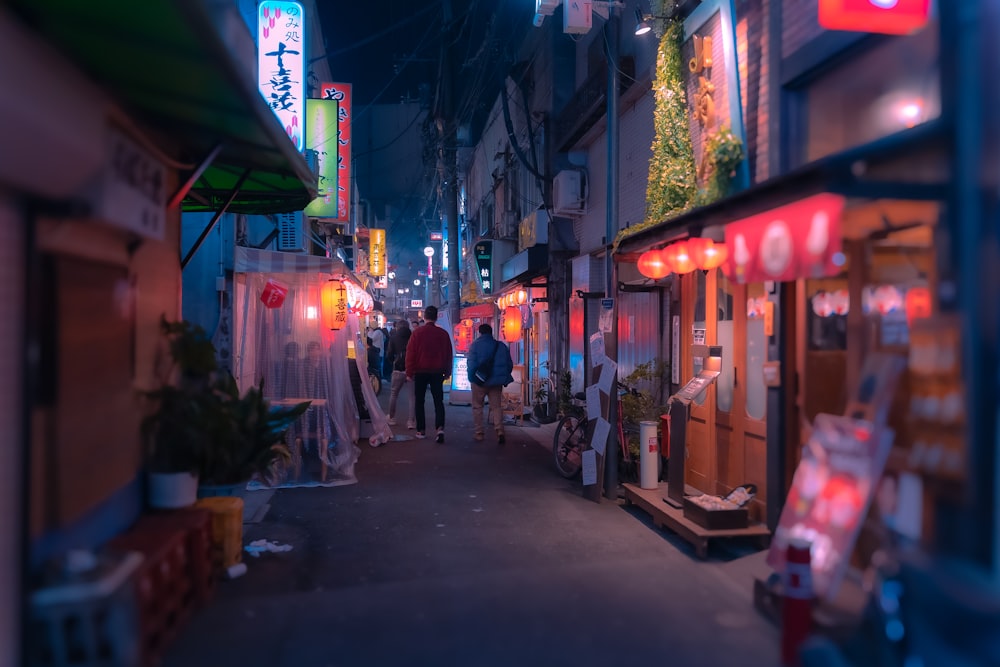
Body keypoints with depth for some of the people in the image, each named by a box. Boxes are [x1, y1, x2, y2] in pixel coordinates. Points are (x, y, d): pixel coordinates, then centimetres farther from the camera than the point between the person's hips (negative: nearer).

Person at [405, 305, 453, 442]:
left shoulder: (418, 332, -6)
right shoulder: (443, 333, 1)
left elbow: (410, 353, -7)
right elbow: (448, 354, 6)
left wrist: (409, 372, -1)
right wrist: (447, 371, 15)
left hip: (420, 371, -1)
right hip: (437, 372, 2)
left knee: (419, 401, 10)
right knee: (438, 401, 4)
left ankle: (421, 430, 12)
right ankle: (440, 428, -14)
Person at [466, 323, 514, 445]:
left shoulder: (475, 345, -5)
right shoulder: (501, 346, 6)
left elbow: (472, 364, -11)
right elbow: (509, 364, 8)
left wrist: (471, 378, 1)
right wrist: (504, 377, 17)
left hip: (480, 381, -3)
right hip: (496, 382, 3)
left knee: (477, 406, 11)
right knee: (496, 406, 6)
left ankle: (478, 432, 12)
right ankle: (499, 431, -12)